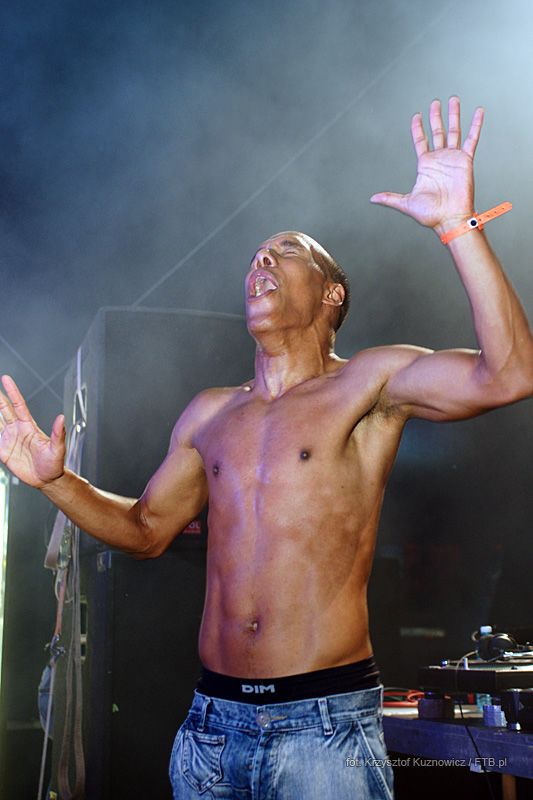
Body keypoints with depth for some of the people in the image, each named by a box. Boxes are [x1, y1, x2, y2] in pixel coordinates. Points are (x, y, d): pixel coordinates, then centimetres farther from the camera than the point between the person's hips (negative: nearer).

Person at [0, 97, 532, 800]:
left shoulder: (369, 381, -2)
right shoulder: (209, 414, 13)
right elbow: (146, 528, 22)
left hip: (325, 722, -5)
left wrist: (458, 225, -24)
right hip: (214, 719, 5)